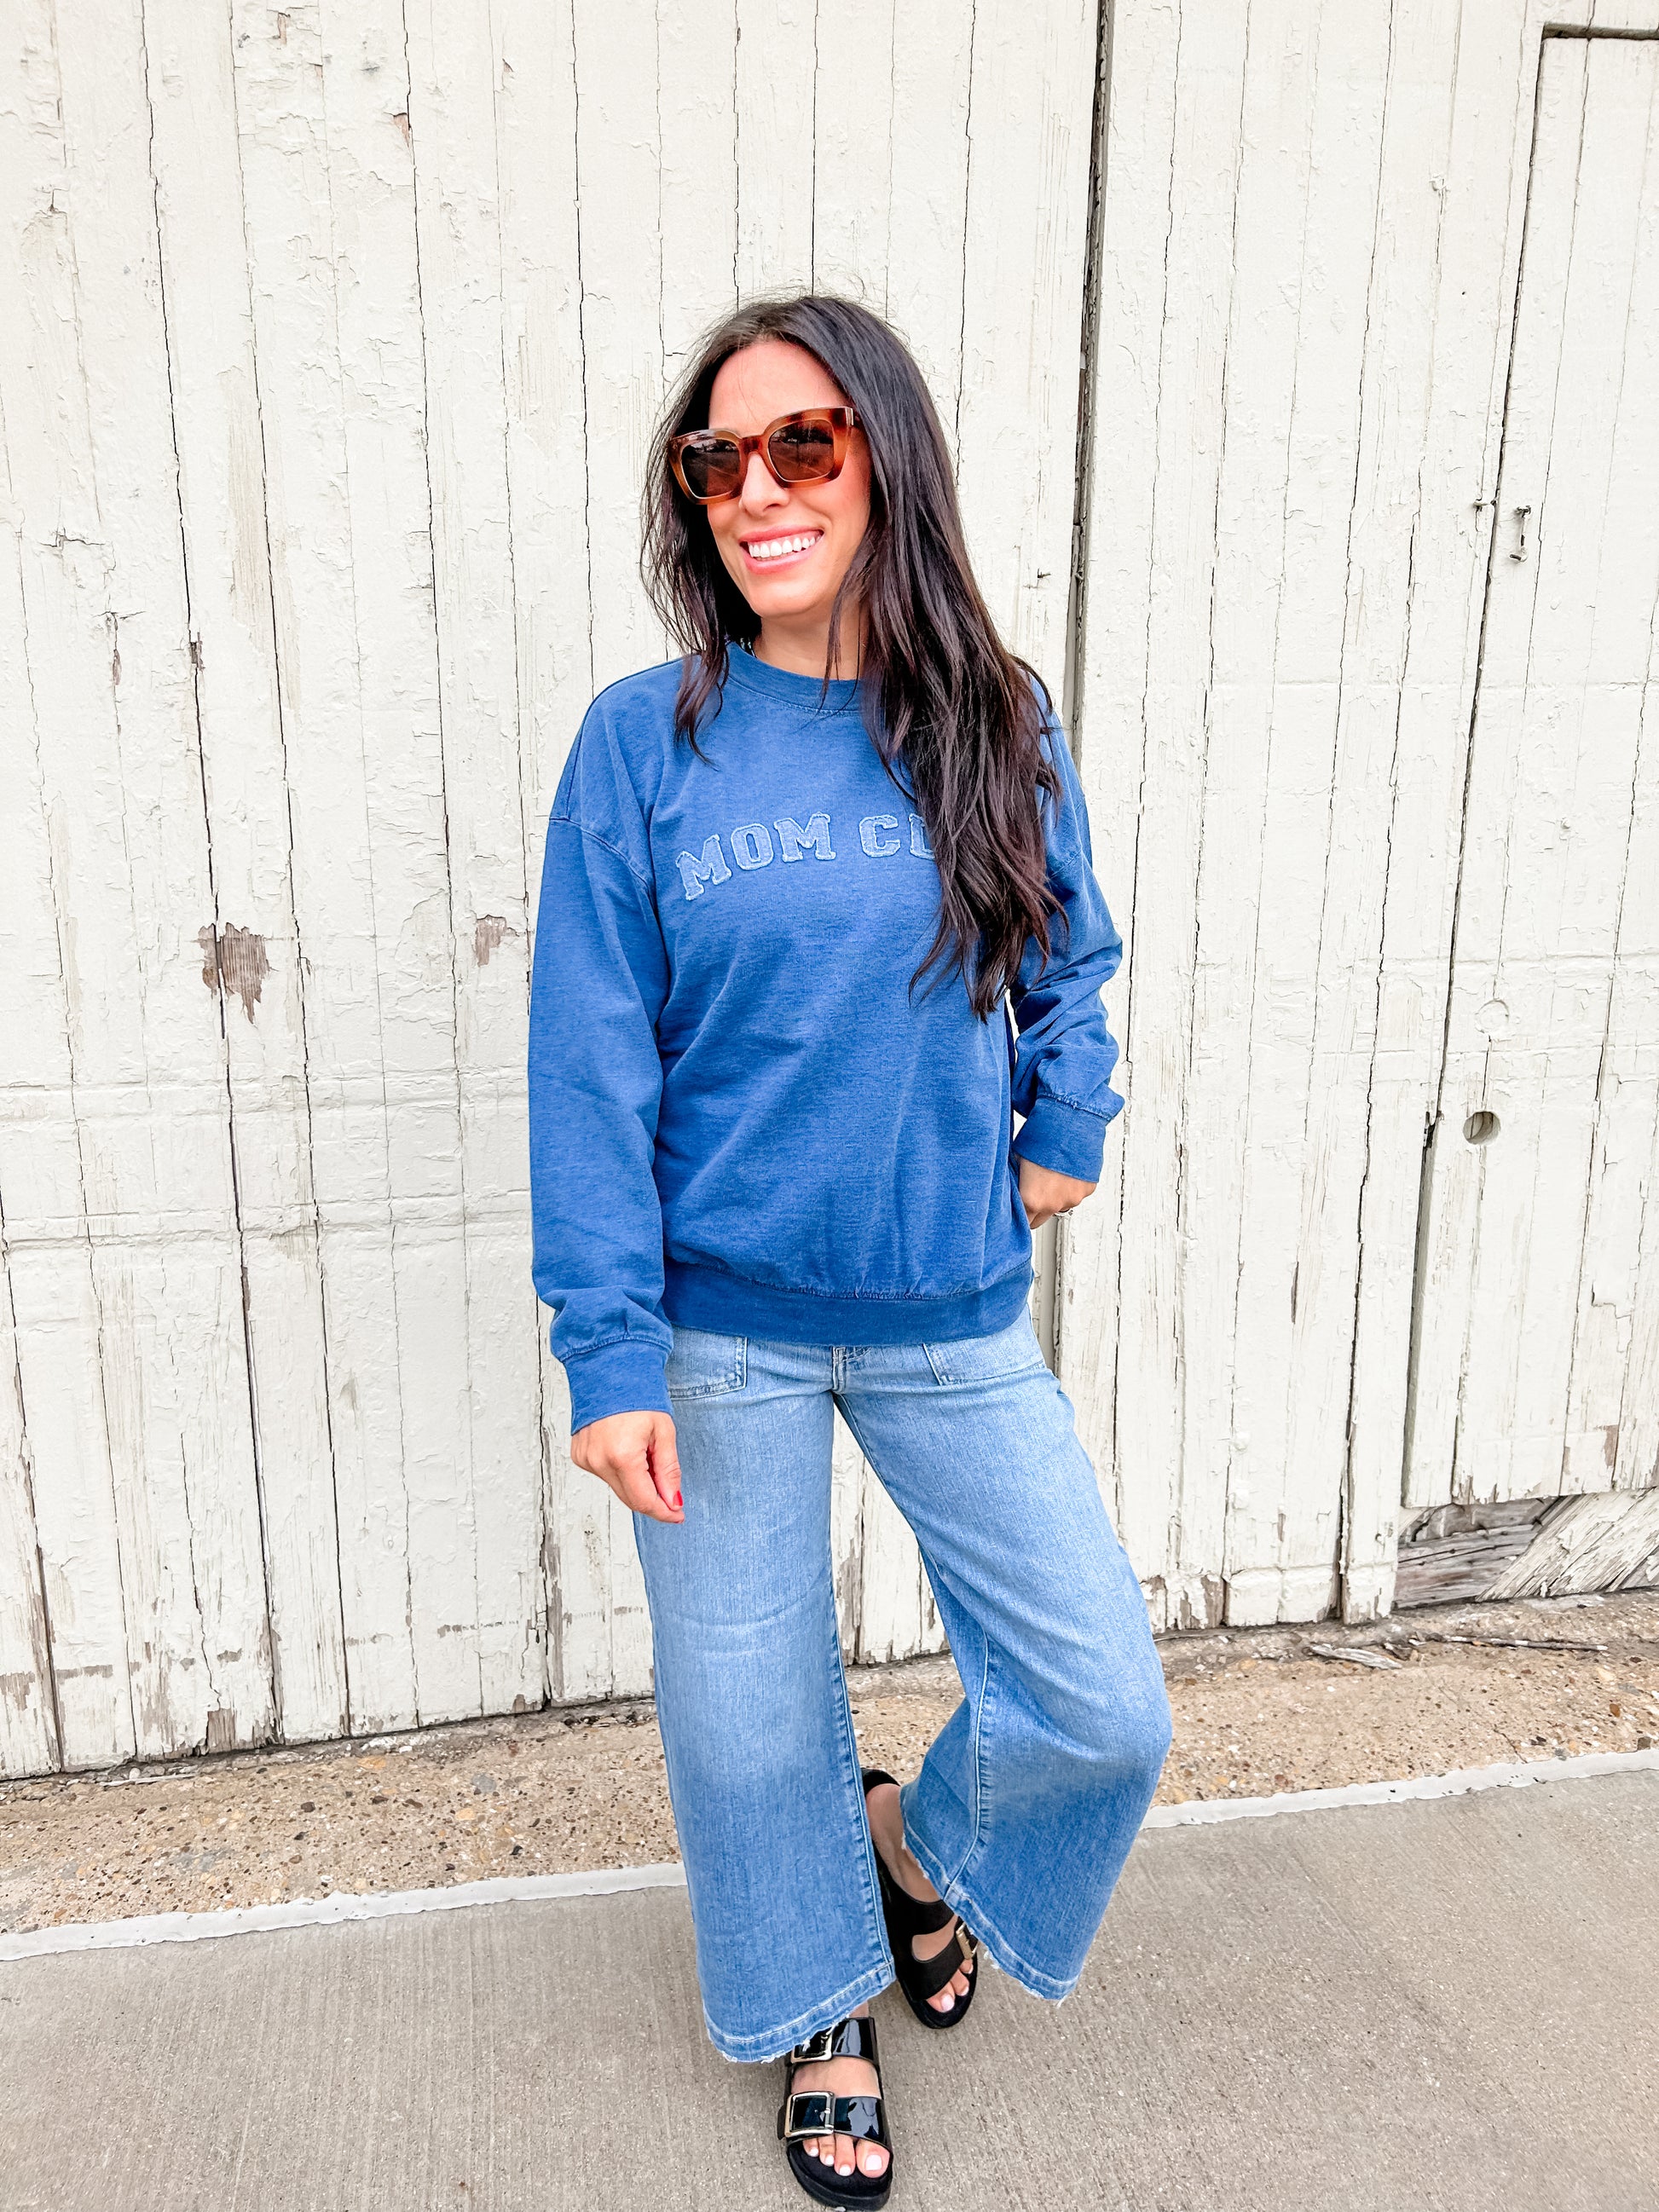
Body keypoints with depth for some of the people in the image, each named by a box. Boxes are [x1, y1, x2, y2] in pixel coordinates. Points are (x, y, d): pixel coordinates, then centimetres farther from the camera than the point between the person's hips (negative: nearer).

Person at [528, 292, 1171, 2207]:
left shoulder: (996, 725, 0)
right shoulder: (641, 744, -7)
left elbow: (1069, 961, 15)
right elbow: (590, 1063, -8)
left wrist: (1062, 1132, 1)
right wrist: (607, 1351, -12)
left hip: (953, 1314, 2)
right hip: (719, 1327, -2)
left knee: (1105, 1709, 6)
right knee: (750, 1715, 14)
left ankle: (912, 1832, 40)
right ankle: (819, 2012, 44)